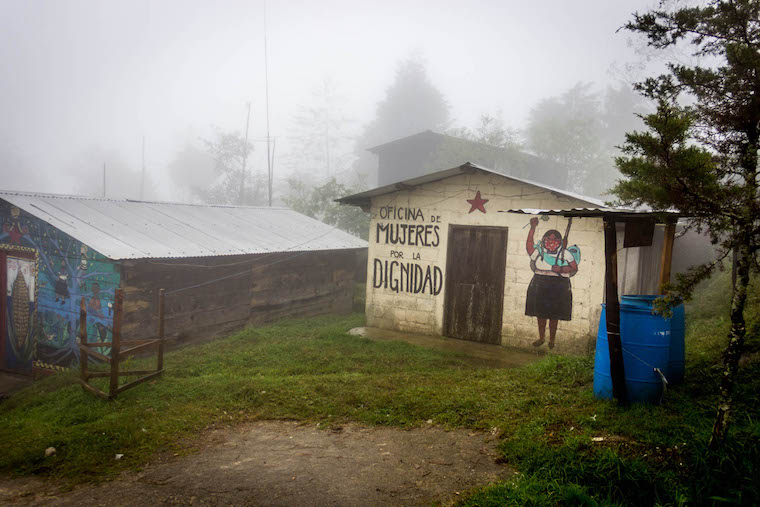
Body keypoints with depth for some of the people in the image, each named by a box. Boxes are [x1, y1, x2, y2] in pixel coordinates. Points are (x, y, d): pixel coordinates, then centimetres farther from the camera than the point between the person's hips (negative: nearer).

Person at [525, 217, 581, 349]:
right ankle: (541, 337, 27)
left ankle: (552, 339, 20)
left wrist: (561, 269, -19)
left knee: (554, 316, 4)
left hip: (559, 288, -2)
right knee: (540, 313, 9)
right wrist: (533, 228, -10)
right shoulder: (539, 251, 7)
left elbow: (574, 268, -2)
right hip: (540, 287, 2)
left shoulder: (565, 254, 2)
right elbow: (529, 243, -3)